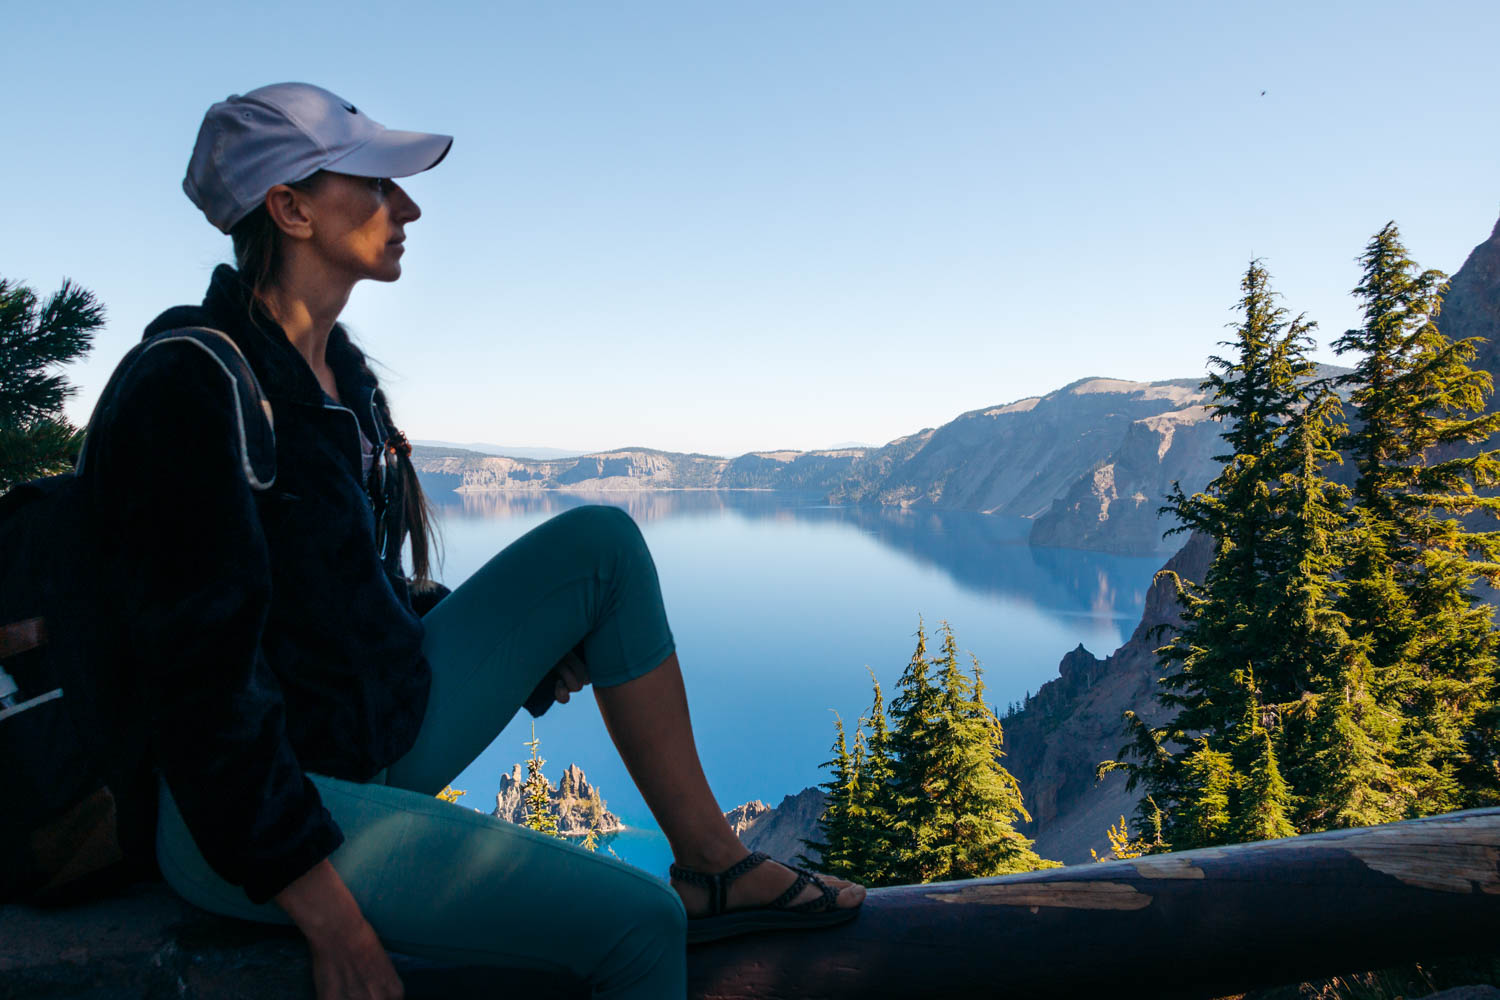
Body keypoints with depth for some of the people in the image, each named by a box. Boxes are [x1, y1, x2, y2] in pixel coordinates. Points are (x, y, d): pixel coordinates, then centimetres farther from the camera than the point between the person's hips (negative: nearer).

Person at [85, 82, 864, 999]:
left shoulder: (334, 368, 7)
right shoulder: (196, 387, -20)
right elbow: (202, 674, -23)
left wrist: (525, 641, 10)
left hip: (392, 727, 9)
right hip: (251, 815, -9)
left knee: (600, 543, 1)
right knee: (638, 925, -19)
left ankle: (713, 865, 3)